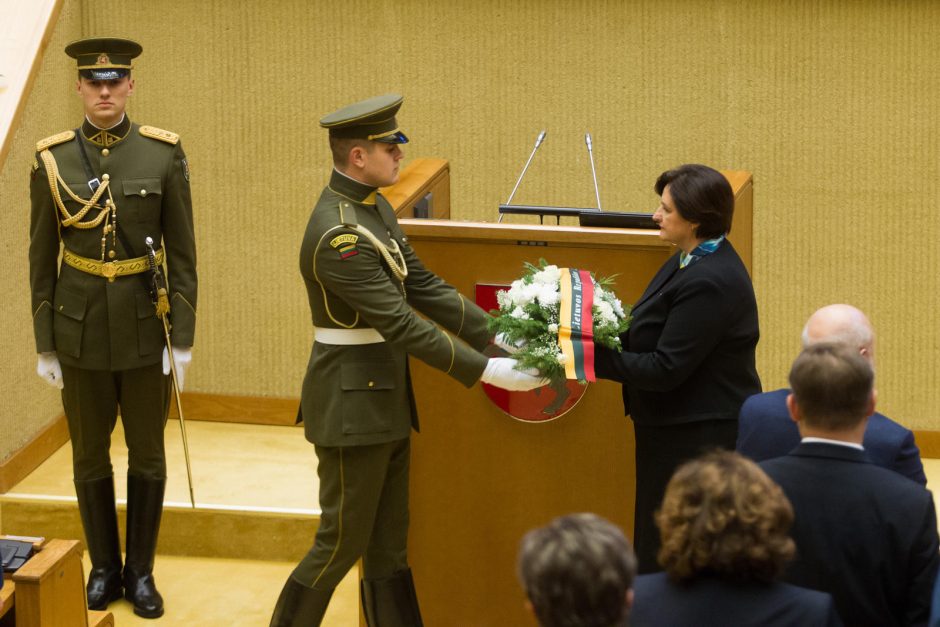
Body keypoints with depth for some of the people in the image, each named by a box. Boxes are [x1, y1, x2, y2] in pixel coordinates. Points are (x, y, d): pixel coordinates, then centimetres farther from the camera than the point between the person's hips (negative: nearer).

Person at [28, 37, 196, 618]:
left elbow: (183, 252, -3)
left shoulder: (164, 153, -6)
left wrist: (183, 337, -6)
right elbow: (42, 258, 1)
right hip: (81, 329, 1)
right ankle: (104, 568, 27)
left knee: (147, 455, 9)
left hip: (147, 328, 0)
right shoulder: (52, 160, -4)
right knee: (90, 456, 11)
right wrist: (45, 344, 0)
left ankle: (141, 571, 23)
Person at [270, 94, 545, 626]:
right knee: (343, 542, 0)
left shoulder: (376, 208, 6)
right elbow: (399, 323, -26)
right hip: (353, 406, -9)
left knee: (389, 542, 14)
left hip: (387, 402, 9)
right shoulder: (337, 233, -24)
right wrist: (485, 371, -25)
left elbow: (424, 287, 8)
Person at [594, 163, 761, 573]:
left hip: (701, 438, -10)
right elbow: (661, 335, 15)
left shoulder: (709, 283, -24)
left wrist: (593, 358, -20)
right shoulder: (692, 260, 8)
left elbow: (665, 369, -24)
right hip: (681, 431, 10)